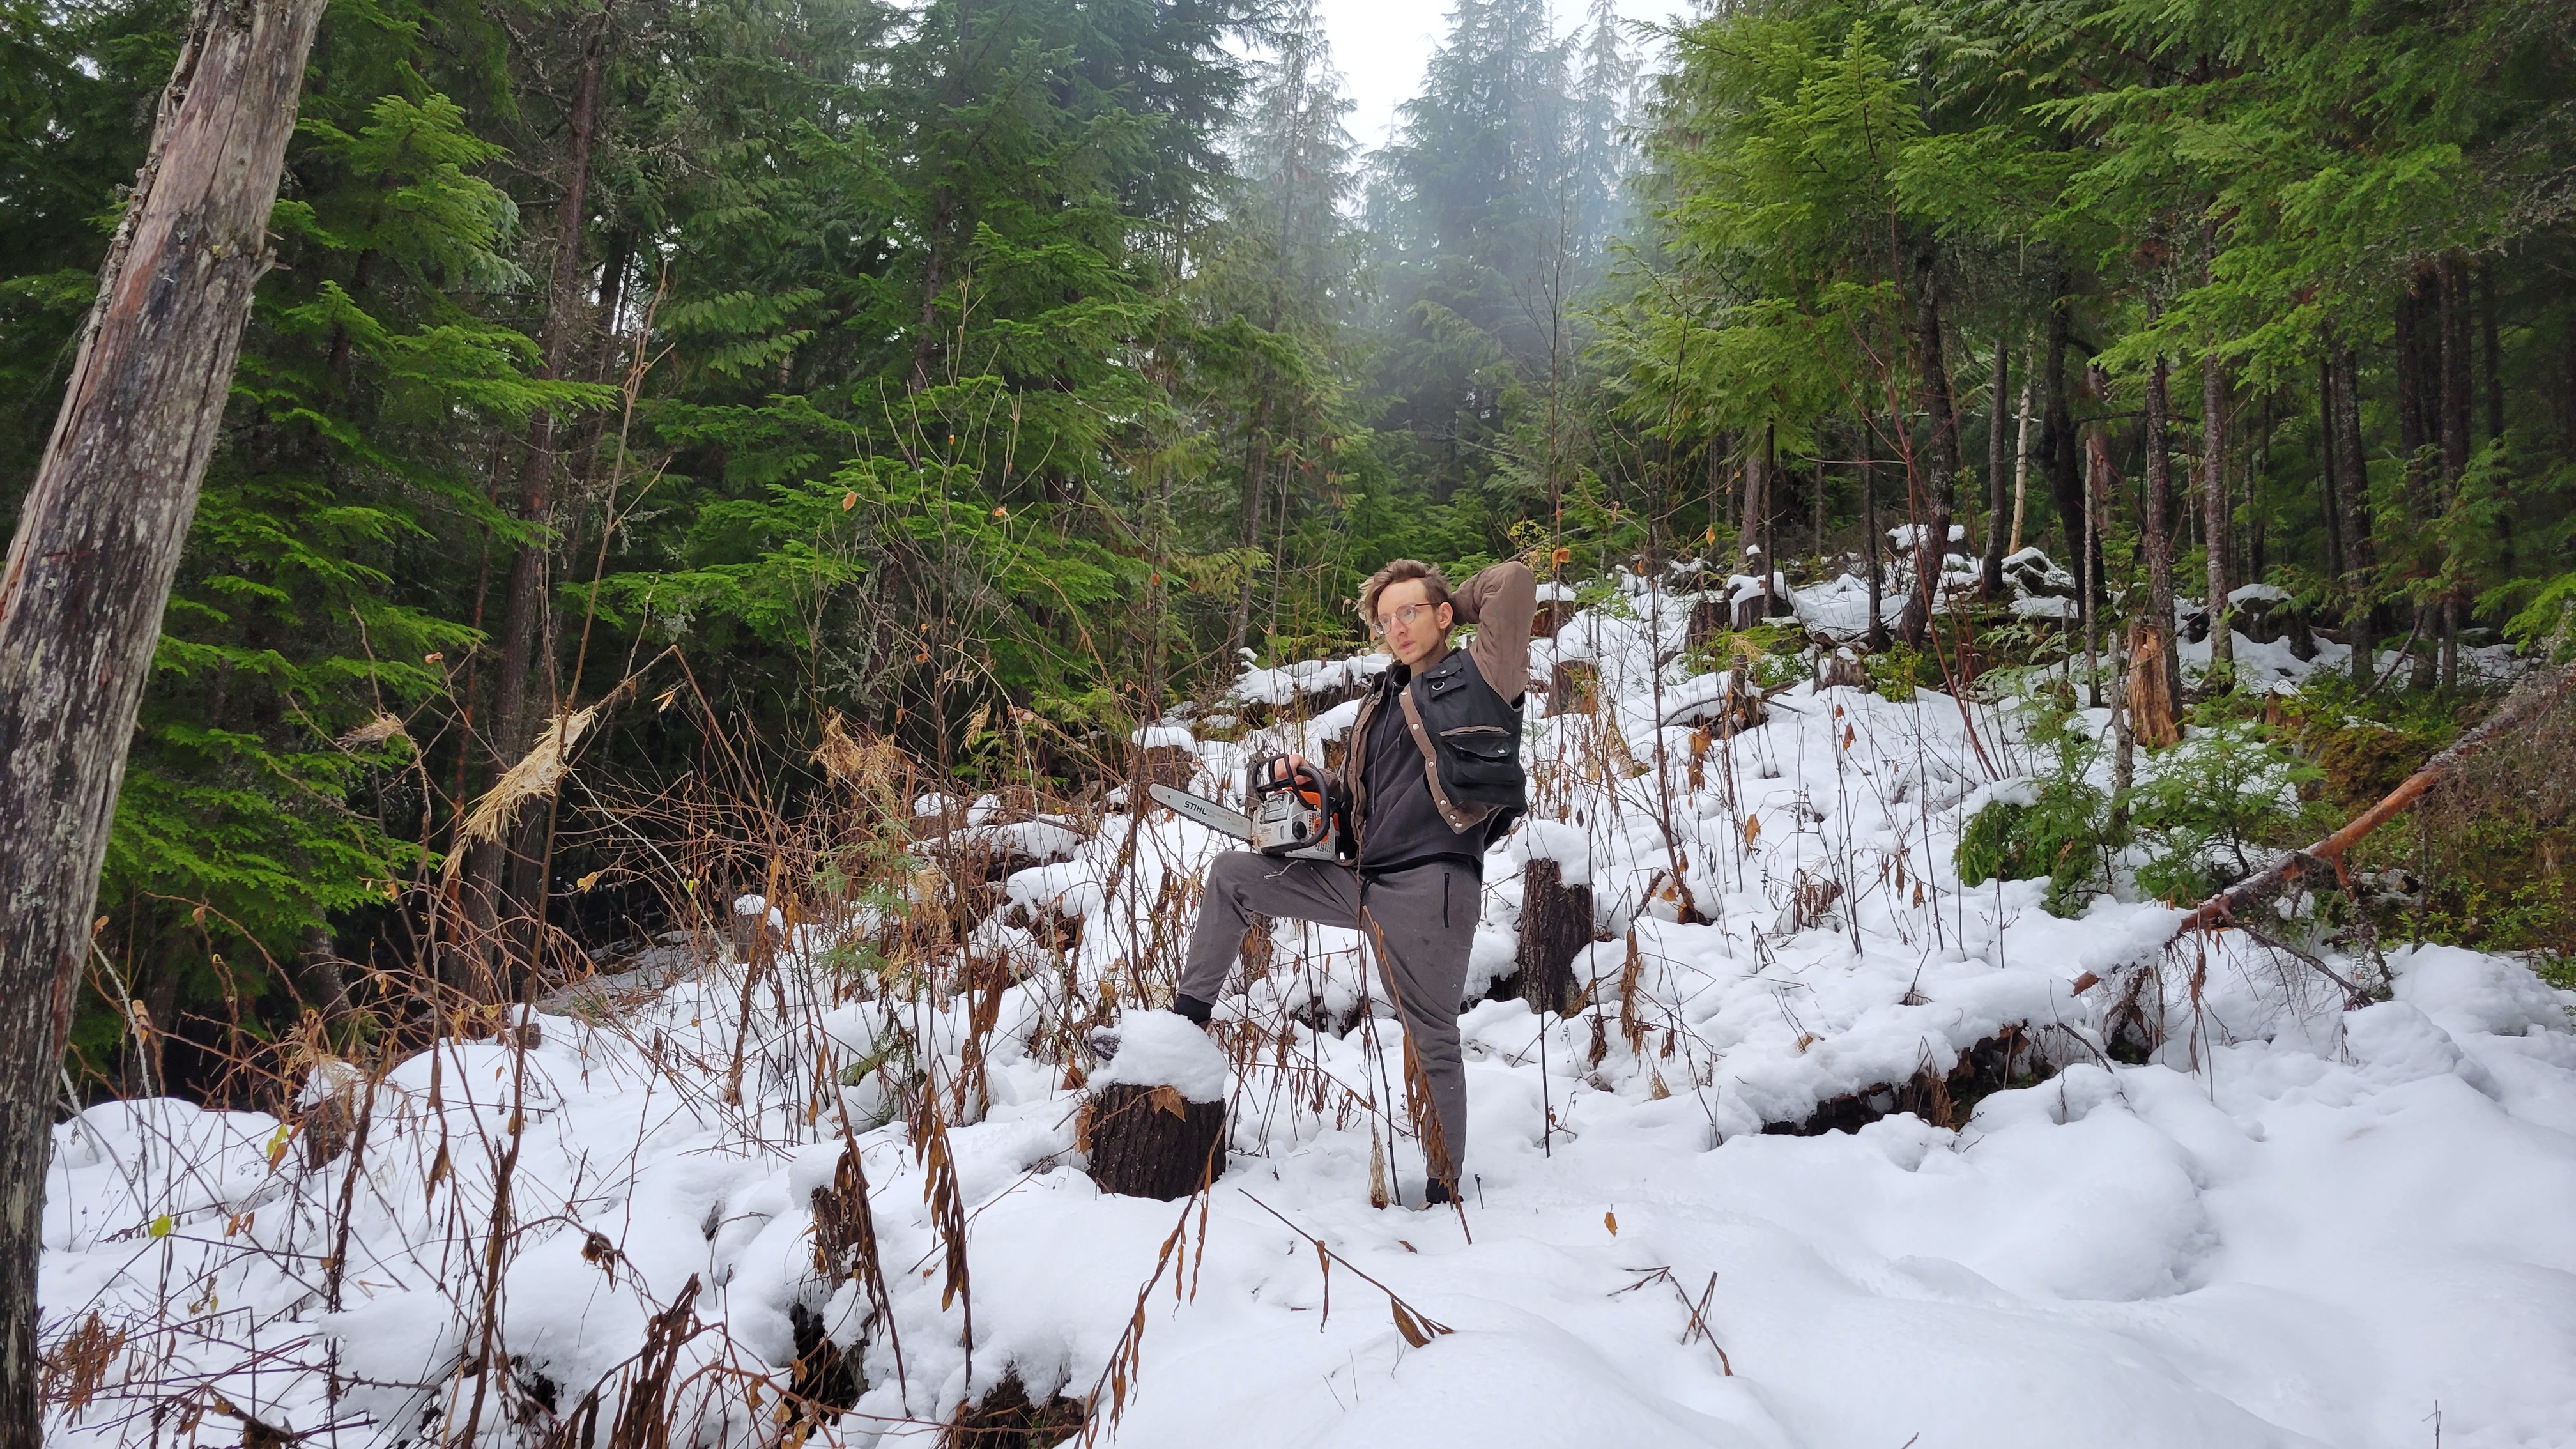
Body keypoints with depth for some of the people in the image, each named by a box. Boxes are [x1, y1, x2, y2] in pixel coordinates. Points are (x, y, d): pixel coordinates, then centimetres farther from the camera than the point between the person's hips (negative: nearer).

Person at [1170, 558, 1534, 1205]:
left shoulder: (1476, 678, -1)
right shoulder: (1384, 699, 20)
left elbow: (1517, 580, -11)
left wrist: (1453, 606, 6)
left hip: (1427, 888, -7)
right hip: (1359, 879, 8)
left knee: (1431, 1042, 0)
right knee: (1231, 874, 11)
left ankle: (1444, 1191, 12)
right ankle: (1190, 1013, 16)